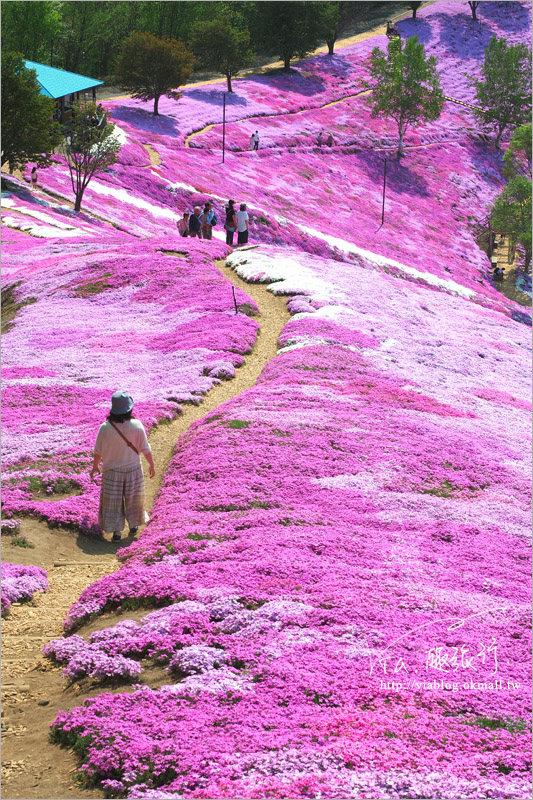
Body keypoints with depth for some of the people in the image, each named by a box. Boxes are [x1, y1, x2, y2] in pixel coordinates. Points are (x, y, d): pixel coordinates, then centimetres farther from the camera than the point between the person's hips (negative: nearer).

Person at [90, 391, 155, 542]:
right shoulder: (136, 426, -16)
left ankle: (116, 532, 15)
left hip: (112, 471, -1)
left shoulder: (105, 428, -17)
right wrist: (151, 465, 7)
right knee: (132, 497, 20)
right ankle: (133, 525, 37)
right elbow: (145, 449, -8)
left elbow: (98, 451, -6)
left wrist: (95, 466, 12)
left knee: (113, 501, 11)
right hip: (133, 469, 1)